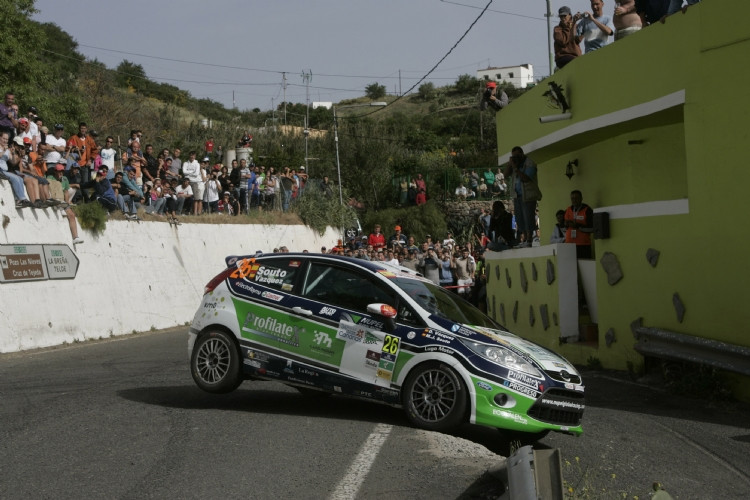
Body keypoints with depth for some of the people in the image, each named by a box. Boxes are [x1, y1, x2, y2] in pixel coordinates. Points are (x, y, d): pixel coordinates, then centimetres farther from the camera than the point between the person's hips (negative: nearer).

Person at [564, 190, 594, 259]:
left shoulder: (587, 210, -1)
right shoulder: (568, 211, 14)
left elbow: (591, 229, -7)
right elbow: (565, 229, 22)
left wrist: (578, 226, -17)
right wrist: (566, 225, -1)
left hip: (583, 245, -4)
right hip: (569, 244, 4)